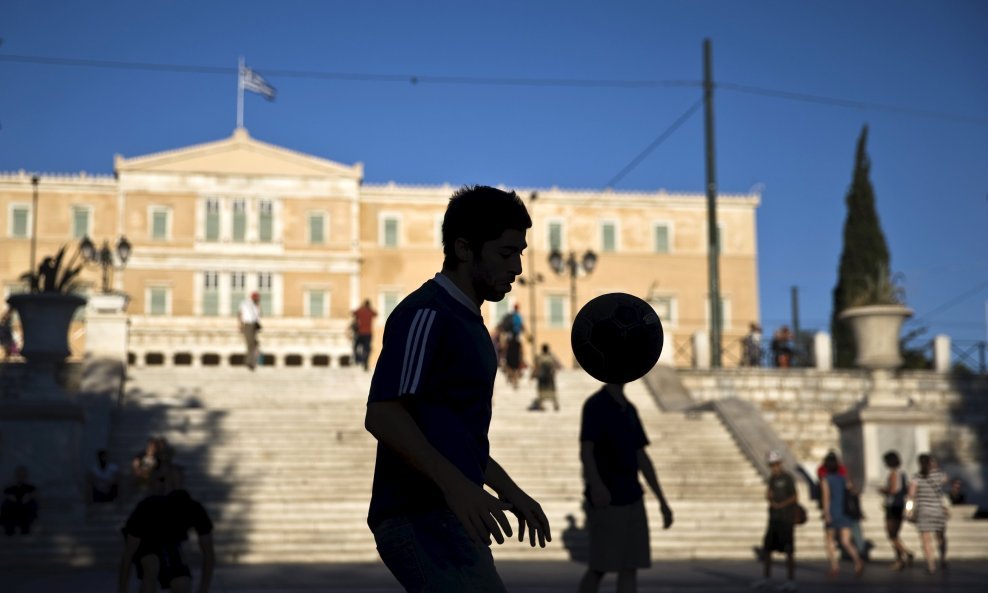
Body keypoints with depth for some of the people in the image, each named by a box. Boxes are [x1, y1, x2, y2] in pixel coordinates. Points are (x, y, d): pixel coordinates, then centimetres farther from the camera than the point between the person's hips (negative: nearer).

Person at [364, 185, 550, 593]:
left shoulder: (467, 321, 20)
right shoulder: (426, 314, -12)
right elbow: (382, 414, -23)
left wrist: (509, 491, 28)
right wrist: (455, 484, -32)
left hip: (450, 518, 10)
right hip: (424, 521, -10)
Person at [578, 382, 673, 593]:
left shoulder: (629, 409, 14)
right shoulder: (595, 405, -9)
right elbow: (585, 451, -23)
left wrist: (662, 501, 14)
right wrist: (596, 485, -42)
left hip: (632, 499, 7)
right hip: (605, 502, -7)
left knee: (630, 568, 2)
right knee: (599, 568, -1)